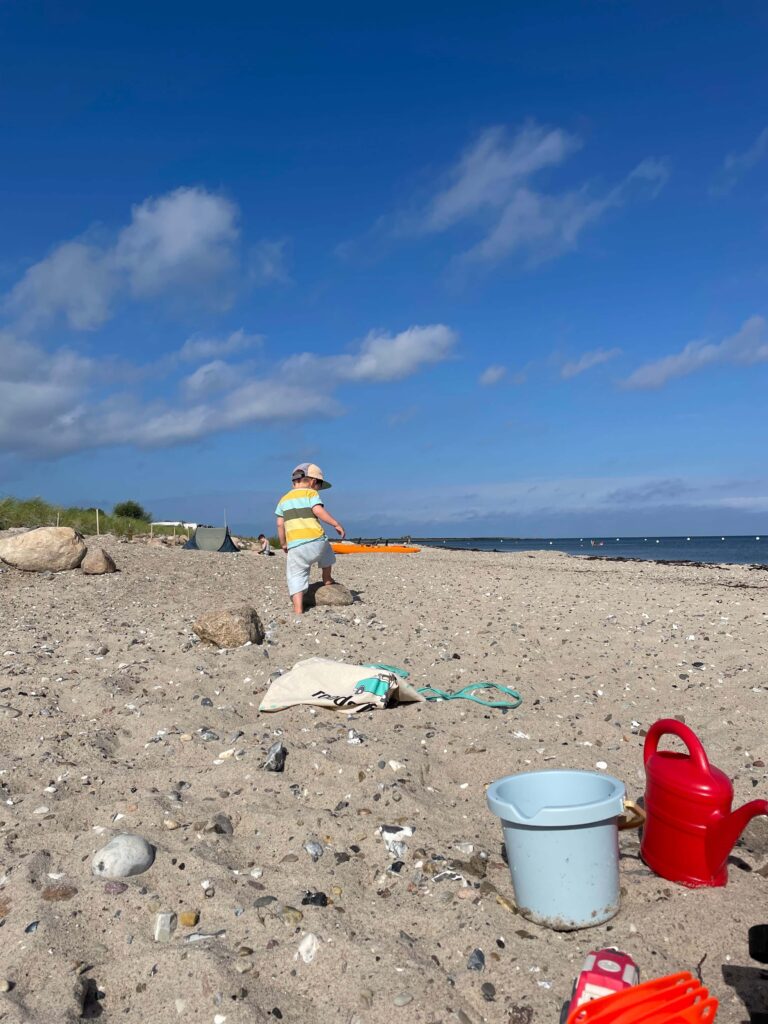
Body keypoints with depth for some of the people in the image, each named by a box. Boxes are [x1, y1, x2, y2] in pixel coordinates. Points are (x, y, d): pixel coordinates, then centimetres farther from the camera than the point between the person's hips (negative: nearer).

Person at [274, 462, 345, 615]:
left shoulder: (284, 499, 19)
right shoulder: (311, 493, 5)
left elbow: (280, 524, 15)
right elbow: (318, 511, -12)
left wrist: (283, 544, 23)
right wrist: (336, 524, -9)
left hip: (295, 546, 2)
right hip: (316, 541, -2)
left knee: (296, 577, 2)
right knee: (326, 552, 31)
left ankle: (298, 610, -9)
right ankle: (327, 580, 47)